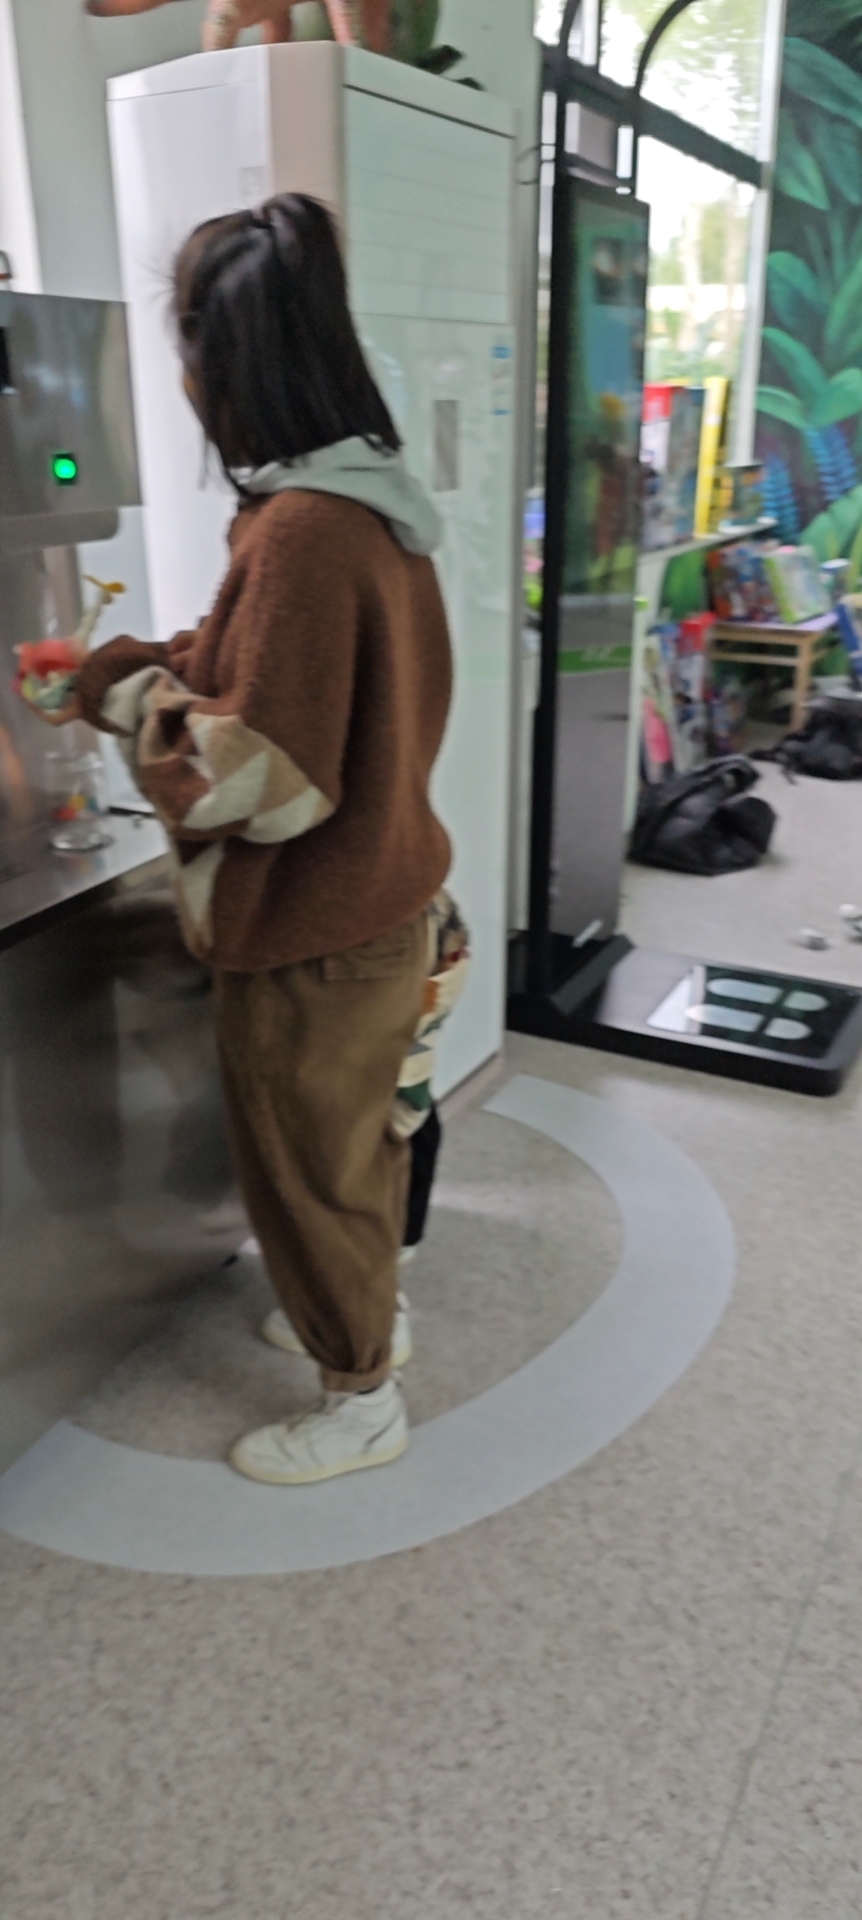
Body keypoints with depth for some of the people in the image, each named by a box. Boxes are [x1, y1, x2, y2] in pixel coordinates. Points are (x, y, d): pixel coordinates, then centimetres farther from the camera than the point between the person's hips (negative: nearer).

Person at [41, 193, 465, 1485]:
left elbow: (259, 776, -27)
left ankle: (360, 1402, 33)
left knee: (307, 1167, 12)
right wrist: (160, 669, 7)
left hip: (313, 937, -9)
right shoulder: (374, 499, 3)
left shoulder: (300, 532, -27)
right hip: (383, 901, 9)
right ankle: (366, 1310, 49)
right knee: (360, 1137, 26)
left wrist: (121, 687, -12)